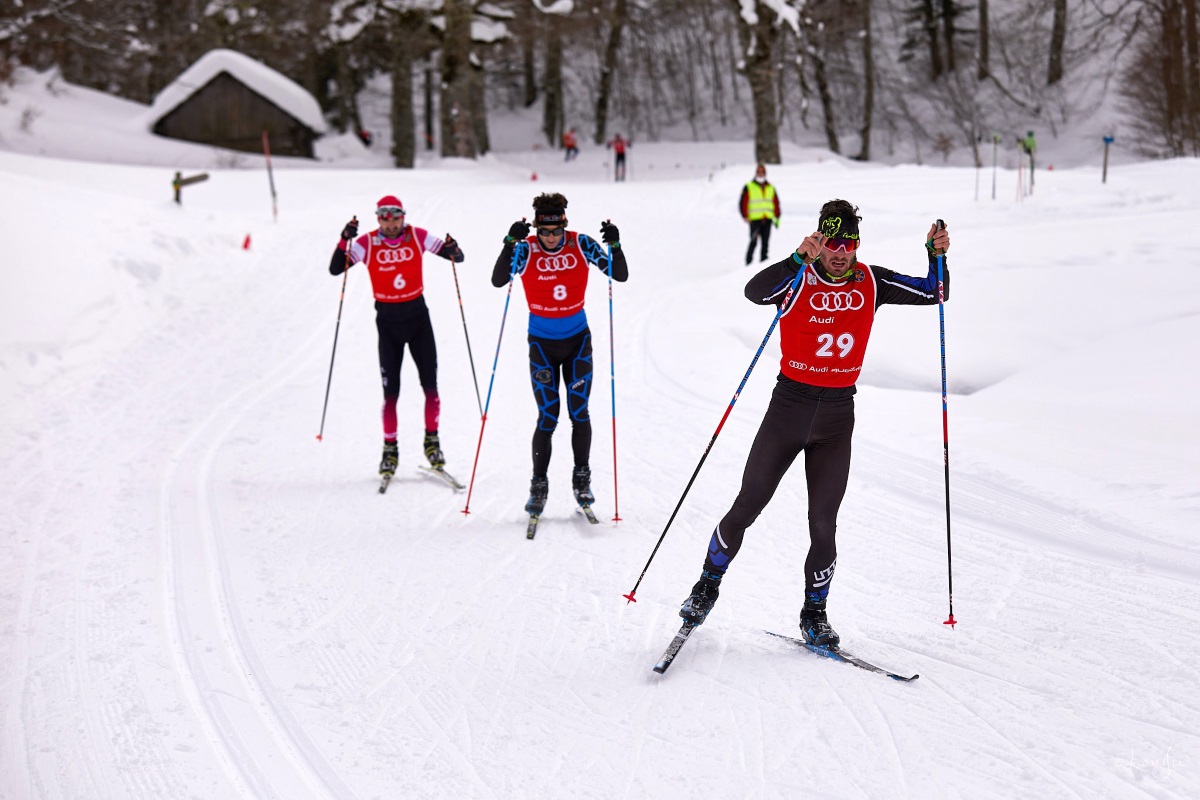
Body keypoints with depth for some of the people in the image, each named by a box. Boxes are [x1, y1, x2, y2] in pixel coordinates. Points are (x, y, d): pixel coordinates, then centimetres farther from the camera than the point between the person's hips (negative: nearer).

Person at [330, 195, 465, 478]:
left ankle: (432, 441, 16)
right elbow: (335, 269, -12)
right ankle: (390, 449, 9)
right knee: (390, 390, -2)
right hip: (388, 319, -1)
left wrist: (453, 250, -24)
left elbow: (456, 257, 0)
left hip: (417, 314, 1)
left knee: (430, 385, 0)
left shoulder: (417, 237, -5)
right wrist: (344, 240, -27)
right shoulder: (367, 243, -7)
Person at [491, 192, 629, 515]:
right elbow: (498, 280, -29)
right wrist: (510, 242, -40)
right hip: (542, 343, -1)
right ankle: (539, 486, 9)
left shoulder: (580, 244, -9)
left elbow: (620, 275, -9)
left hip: (578, 339, 2)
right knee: (547, 417, -3)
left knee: (579, 412, 2)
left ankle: (582, 480, 18)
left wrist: (615, 246, -26)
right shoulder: (526, 249, -14)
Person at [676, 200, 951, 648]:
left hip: (838, 414, 2)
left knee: (823, 522, 1)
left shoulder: (870, 282, 1)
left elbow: (933, 293, 7)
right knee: (746, 508, 3)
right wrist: (799, 258, -44)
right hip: (790, 405, -2)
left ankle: (814, 612, 16)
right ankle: (708, 585, 23)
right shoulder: (798, 278, -12)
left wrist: (936, 256, -11)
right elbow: (755, 292, -32)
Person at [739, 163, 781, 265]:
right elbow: (743, 202, 2)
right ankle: (748, 262, -6)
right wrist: (745, 216, -9)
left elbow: (776, 203, 20)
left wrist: (777, 217, 12)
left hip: (767, 219, 4)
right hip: (754, 219, -4)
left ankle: (763, 261, 7)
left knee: (765, 242, 3)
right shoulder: (748, 187, 5)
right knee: (753, 242, -11)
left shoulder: (771, 188, 17)